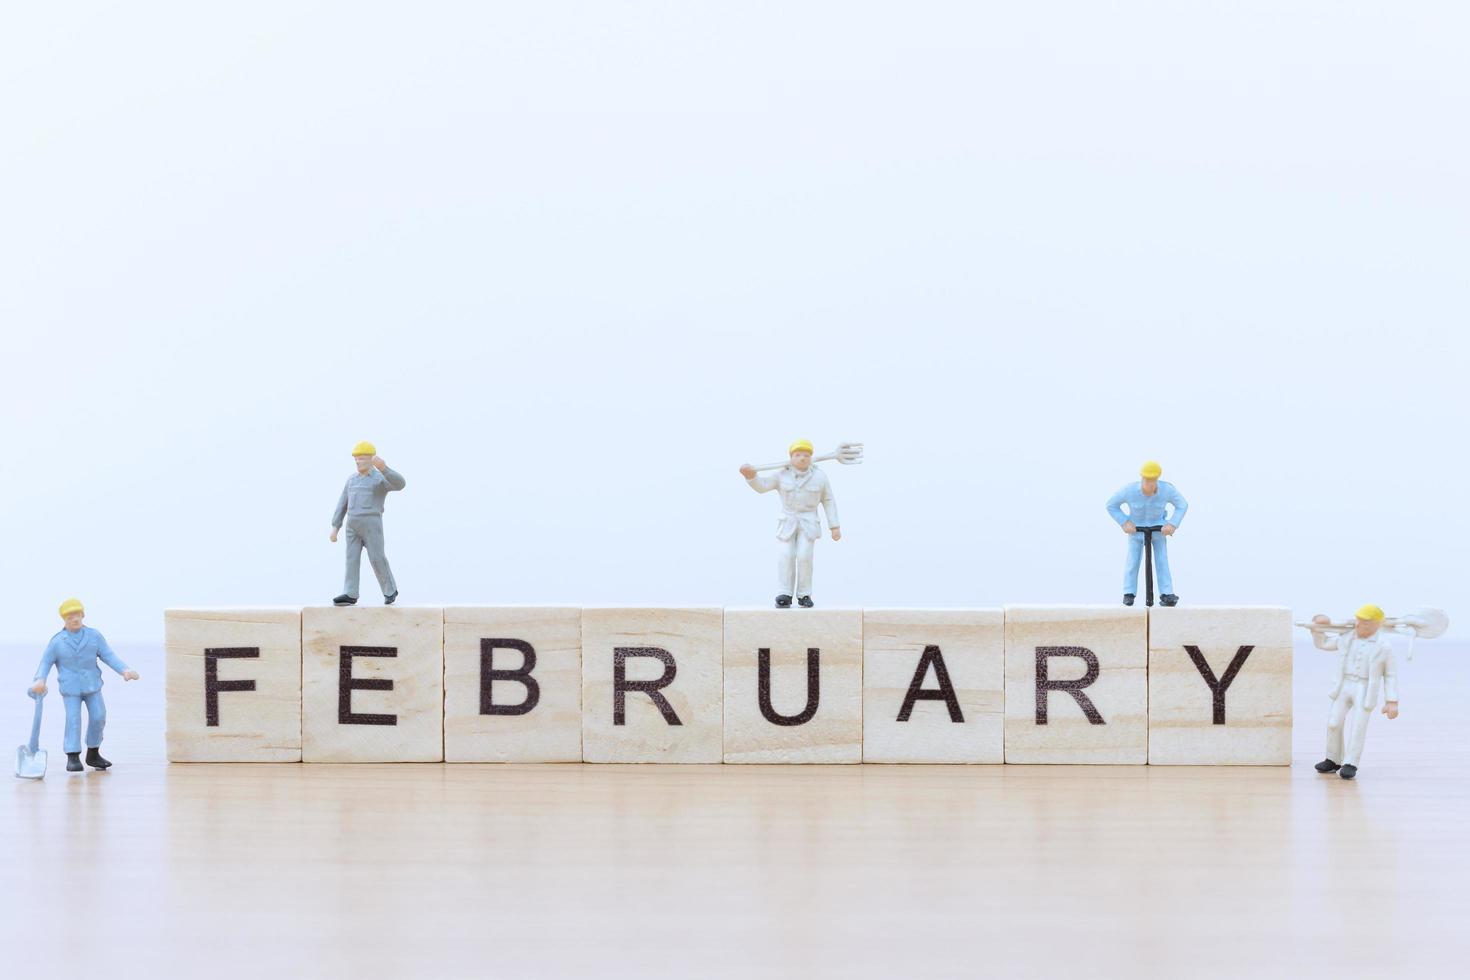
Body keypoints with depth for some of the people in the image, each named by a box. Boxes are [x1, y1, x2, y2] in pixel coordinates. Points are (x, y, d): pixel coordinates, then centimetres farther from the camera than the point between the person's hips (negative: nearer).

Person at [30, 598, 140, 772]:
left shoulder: (94, 636, 1)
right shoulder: (57, 642, -2)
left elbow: (108, 656, 0)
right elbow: (45, 663, 0)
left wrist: (125, 670, -14)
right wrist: (40, 680, -19)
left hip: (92, 685, 2)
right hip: (70, 687, -2)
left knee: (98, 717, -1)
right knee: (73, 720, -12)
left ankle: (93, 754, 16)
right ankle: (73, 757, -8)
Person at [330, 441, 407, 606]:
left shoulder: (382, 479, -4)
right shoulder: (352, 479, 15)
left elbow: (400, 484, -25)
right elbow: (343, 504, 15)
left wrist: (383, 468, -38)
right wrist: (335, 527, 8)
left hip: (372, 524, -5)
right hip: (353, 525, 5)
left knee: (377, 559, -4)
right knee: (352, 558, -5)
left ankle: (390, 590, 15)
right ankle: (350, 595, -10)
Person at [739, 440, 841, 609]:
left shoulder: (819, 476, 0)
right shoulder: (782, 475, 0)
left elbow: (828, 501, 5)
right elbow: (762, 486, -2)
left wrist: (835, 527, 2)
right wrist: (751, 476, -24)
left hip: (808, 523, -1)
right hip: (788, 523, 1)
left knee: (804, 556, -13)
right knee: (786, 556, -11)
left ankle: (804, 595, -2)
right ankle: (784, 595, -8)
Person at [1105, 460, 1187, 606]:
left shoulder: (1167, 490, -27)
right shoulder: (1129, 491, -29)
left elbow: (1182, 505, -9)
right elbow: (1111, 505, -12)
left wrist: (1173, 525, -20)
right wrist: (1124, 523, -19)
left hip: (1158, 528, 0)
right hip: (1136, 529, 0)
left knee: (1162, 561, -8)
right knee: (1133, 561, -6)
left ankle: (1167, 594, -9)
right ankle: (1129, 593, 5)